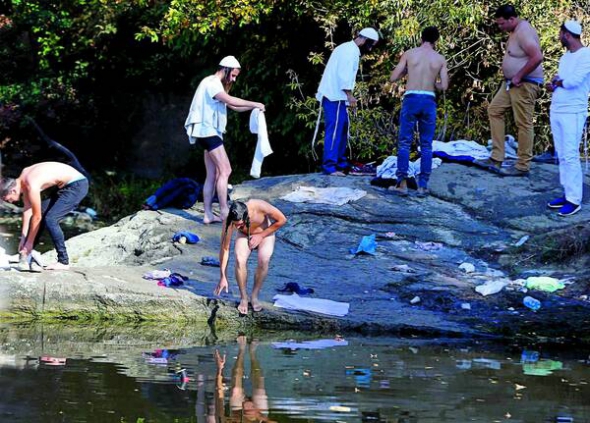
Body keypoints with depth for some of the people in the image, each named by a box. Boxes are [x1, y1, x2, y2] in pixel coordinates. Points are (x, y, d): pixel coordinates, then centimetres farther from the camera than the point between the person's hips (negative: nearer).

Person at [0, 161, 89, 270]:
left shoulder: (32, 185, -25)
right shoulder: (23, 179, 2)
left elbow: (37, 217, -17)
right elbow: (27, 209, 10)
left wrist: (29, 242, -7)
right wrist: (23, 238, 11)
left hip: (77, 185, -10)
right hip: (66, 185, 10)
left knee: (50, 219, -16)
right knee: (42, 213, 12)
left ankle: (63, 262, -9)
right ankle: (26, 253, 25)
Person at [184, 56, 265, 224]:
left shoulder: (216, 85, 22)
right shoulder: (211, 83, -11)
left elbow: (233, 106, 18)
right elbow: (230, 100, -24)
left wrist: (252, 107, 3)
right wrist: (254, 104, -19)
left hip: (210, 133, 10)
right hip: (208, 131, -10)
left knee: (212, 175, 7)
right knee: (225, 171, -12)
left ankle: (208, 214, 6)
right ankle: (224, 212, -12)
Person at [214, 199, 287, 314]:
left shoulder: (259, 206, -38)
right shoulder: (229, 221, -33)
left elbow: (282, 220, -21)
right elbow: (224, 248, -27)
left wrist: (261, 236, -20)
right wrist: (223, 277, -27)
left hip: (265, 233, -1)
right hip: (244, 236, 1)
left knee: (264, 260, -29)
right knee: (240, 260, -29)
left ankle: (255, 296, -10)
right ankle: (243, 298, -11)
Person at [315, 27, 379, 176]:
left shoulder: (347, 48, 21)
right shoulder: (351, 51, -11)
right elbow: (344, 74, -20)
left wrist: (348, 96, 15)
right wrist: (349, 95, -21)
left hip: (334, 96, 11)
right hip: (335, 96, -11)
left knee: (342, 129, 15)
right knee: (335, 130, -12)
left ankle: (341, 164, 20)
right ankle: (329, 166, -15)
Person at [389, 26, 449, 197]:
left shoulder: (409, 54, 3)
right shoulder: (440, 59, 6)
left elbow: (393, 78, 2)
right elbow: (444, 86, 1)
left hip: (411, 99, -1)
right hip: (429, 101, 1)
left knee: (404, 143, 4)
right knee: (426, 146, 7)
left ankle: (402, 183, -3)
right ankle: (423, 185, 4)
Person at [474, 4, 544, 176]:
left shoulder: (523, 32, -21)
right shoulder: (514, 31, 11)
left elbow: (537, 57, -30)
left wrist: (519, 76, -22)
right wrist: (511, 77, 11)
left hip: (525, 84, -11)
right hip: (511, 82, 11)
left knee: (523, 123, -5)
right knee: (494, 110, 11)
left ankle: (523, 167, 1)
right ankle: (496, 158, 12)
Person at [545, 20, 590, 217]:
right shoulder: (565, 57, 17)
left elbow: (573, 81, -19)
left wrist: (558, 81, -1)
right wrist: (553, 86, -1)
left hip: (573, 113, -8)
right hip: (556, 111, 8)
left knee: (570, 156, -10)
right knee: (562, 156, 8)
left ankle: (574, 200, -8)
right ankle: (567, 194, 12)